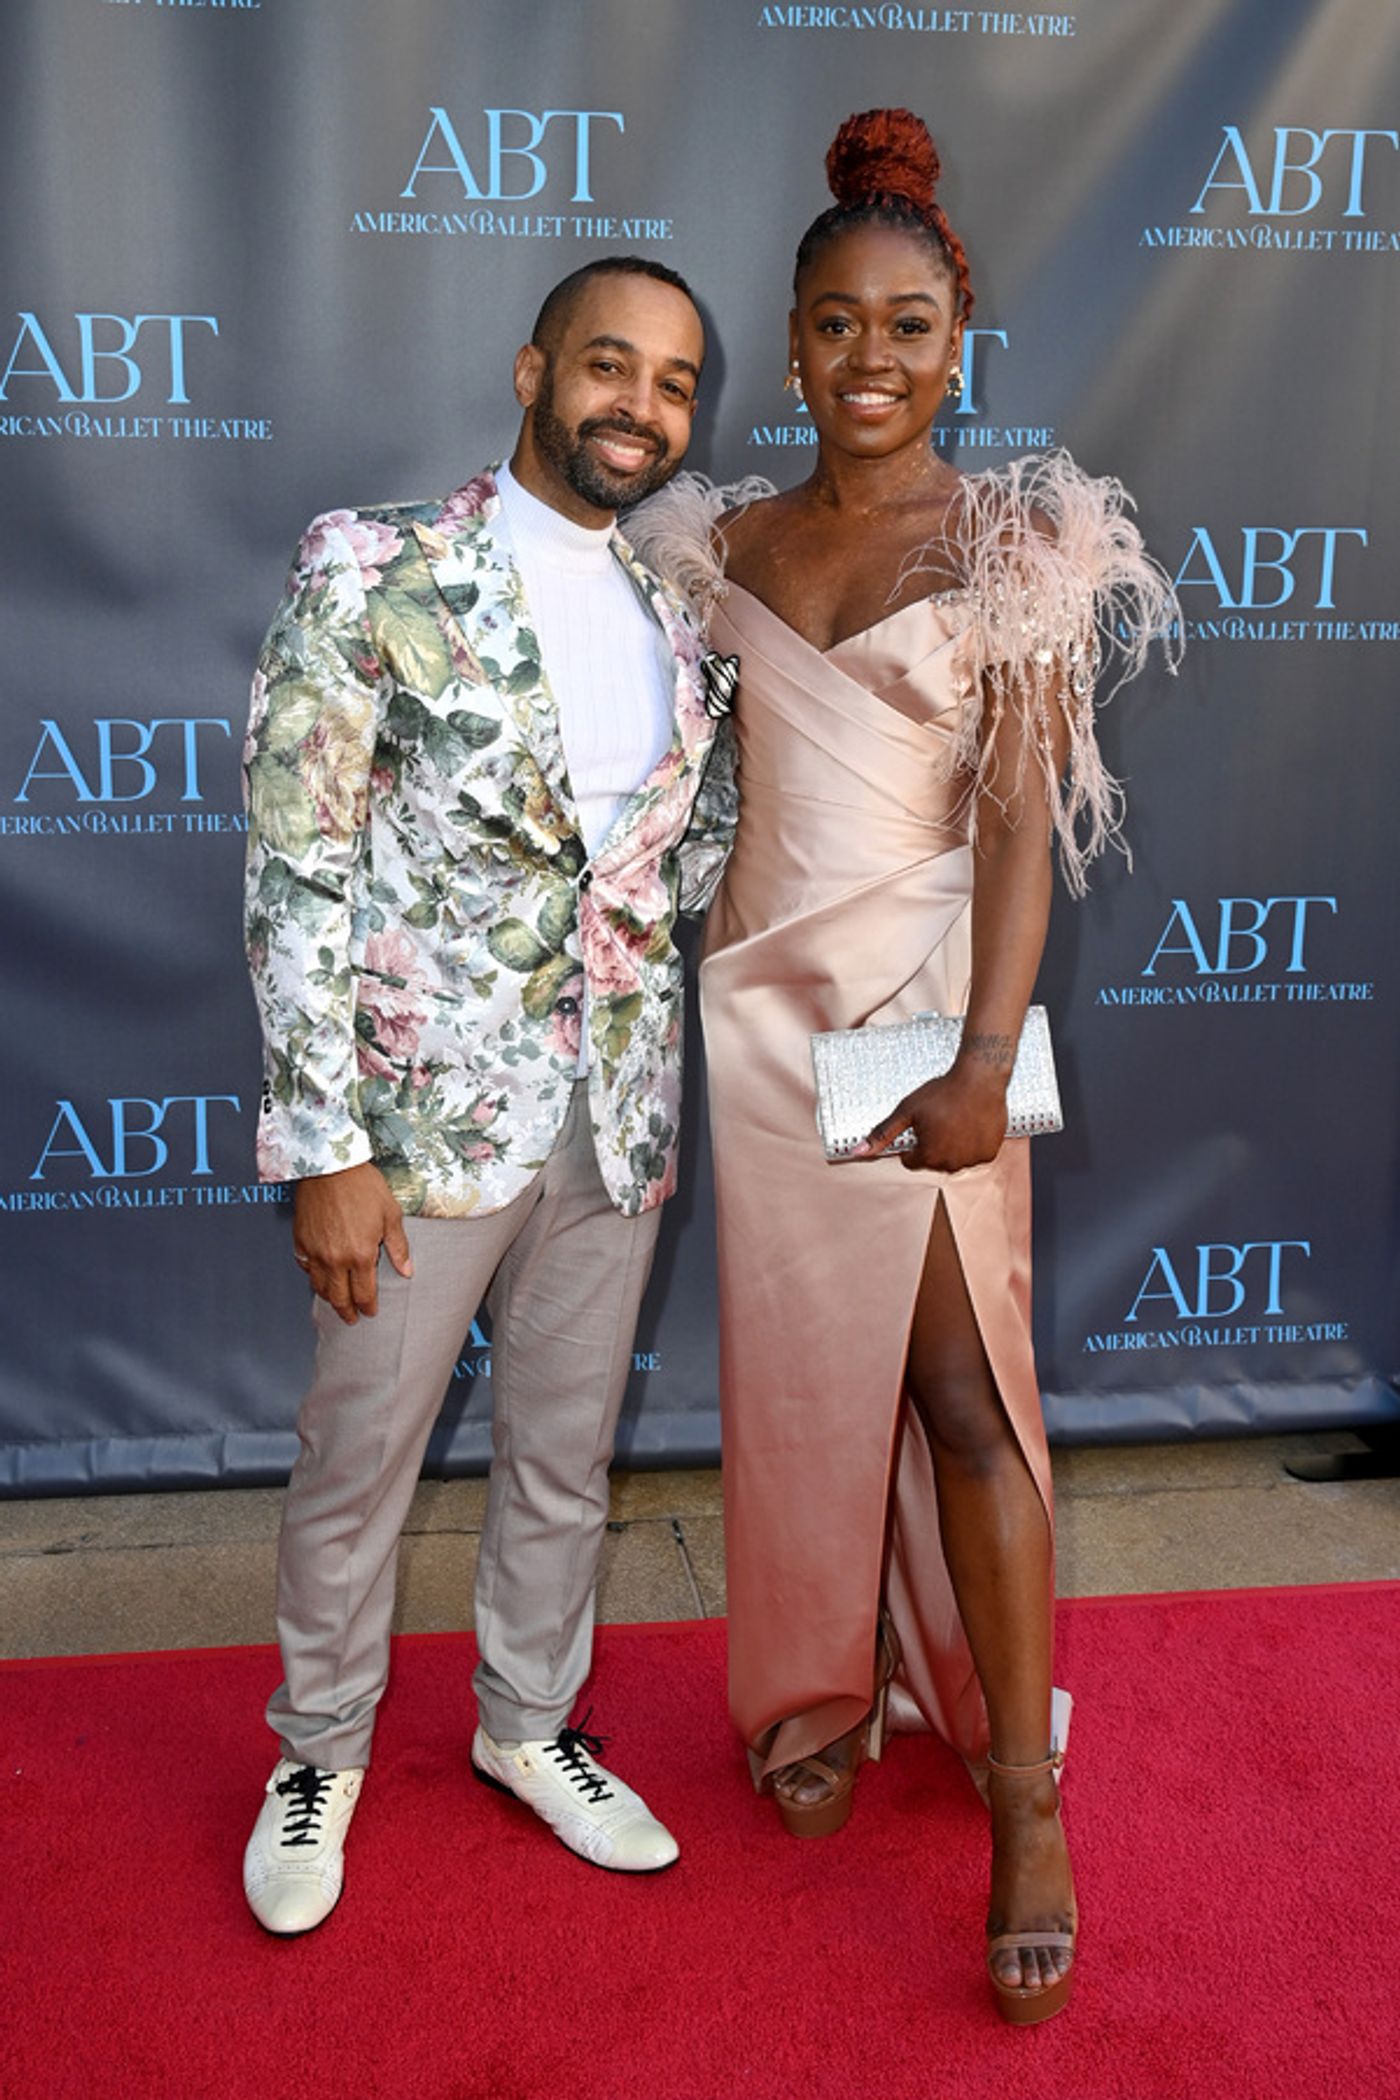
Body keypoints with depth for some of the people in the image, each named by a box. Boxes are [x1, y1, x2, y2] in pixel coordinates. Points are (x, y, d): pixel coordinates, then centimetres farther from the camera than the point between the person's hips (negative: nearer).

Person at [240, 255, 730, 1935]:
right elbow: (293, 870, -12)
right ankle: (321, 1747, 37)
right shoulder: (370, 570, -8)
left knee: (566, 1452, 18)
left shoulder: (675, 619, 8)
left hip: (617, 1115, 5)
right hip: (427, 1105, -4)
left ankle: (529, 1723, 41)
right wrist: (323, 1147, -15)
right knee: (358, 1456, 12)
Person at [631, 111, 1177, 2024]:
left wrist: (984, 1059, -17)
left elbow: (1022, 817, -9)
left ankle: (1025, 1786, 12)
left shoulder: (1018, 544, -2)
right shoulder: (730, 542, 10)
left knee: (961, 1383, -3)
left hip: (918, 997, -4)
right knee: (796, 1364, 11)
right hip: (757, 997, 4)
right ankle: (824, 1697, 31)